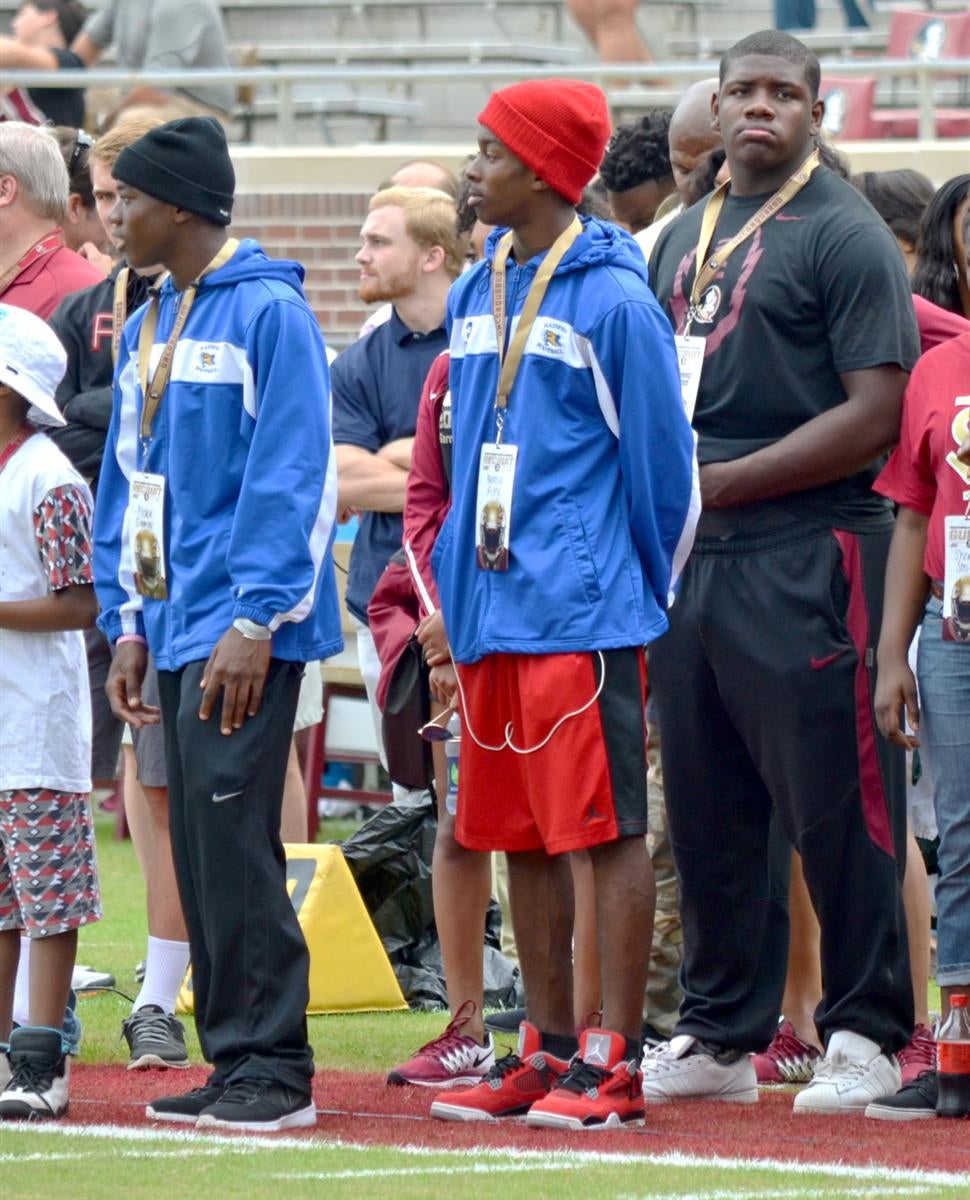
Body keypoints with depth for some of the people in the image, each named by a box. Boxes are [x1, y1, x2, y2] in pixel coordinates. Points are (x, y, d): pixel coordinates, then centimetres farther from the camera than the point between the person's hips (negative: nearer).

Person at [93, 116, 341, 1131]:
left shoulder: (268, 312, -9)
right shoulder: (146, 331, 16)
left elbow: (294, 475, -14)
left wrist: (253, 620, -18)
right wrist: (128, 624, 14)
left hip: (245, 626, -8)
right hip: (176, 627, 8)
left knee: (231, 835, -11)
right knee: (200, 849, 8)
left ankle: (270, 1064, -7)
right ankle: (236, 1058, 12)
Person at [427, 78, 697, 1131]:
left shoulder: (613, 301, -9)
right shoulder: (475, 297, 14)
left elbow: (661, 458, -6)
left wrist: (646, 589, -1)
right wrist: (456, 594, 18)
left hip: (581, 611, -8)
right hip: (490, 611, 8)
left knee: (605, 828, -6)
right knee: (519, 836, 11)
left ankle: (612, 1064, -6)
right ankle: (546, 1050, 18)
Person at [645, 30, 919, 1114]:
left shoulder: (845, 237, -6)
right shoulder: (685, 238, 17)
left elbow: (877, 415, -14)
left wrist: (723, 482, -15)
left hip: (807, 556, -7)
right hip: (690, 558, 7)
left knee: (835, 806, -5)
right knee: (707, 811, 11)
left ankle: (866, 1034, 2)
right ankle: (721, 1034, 20)